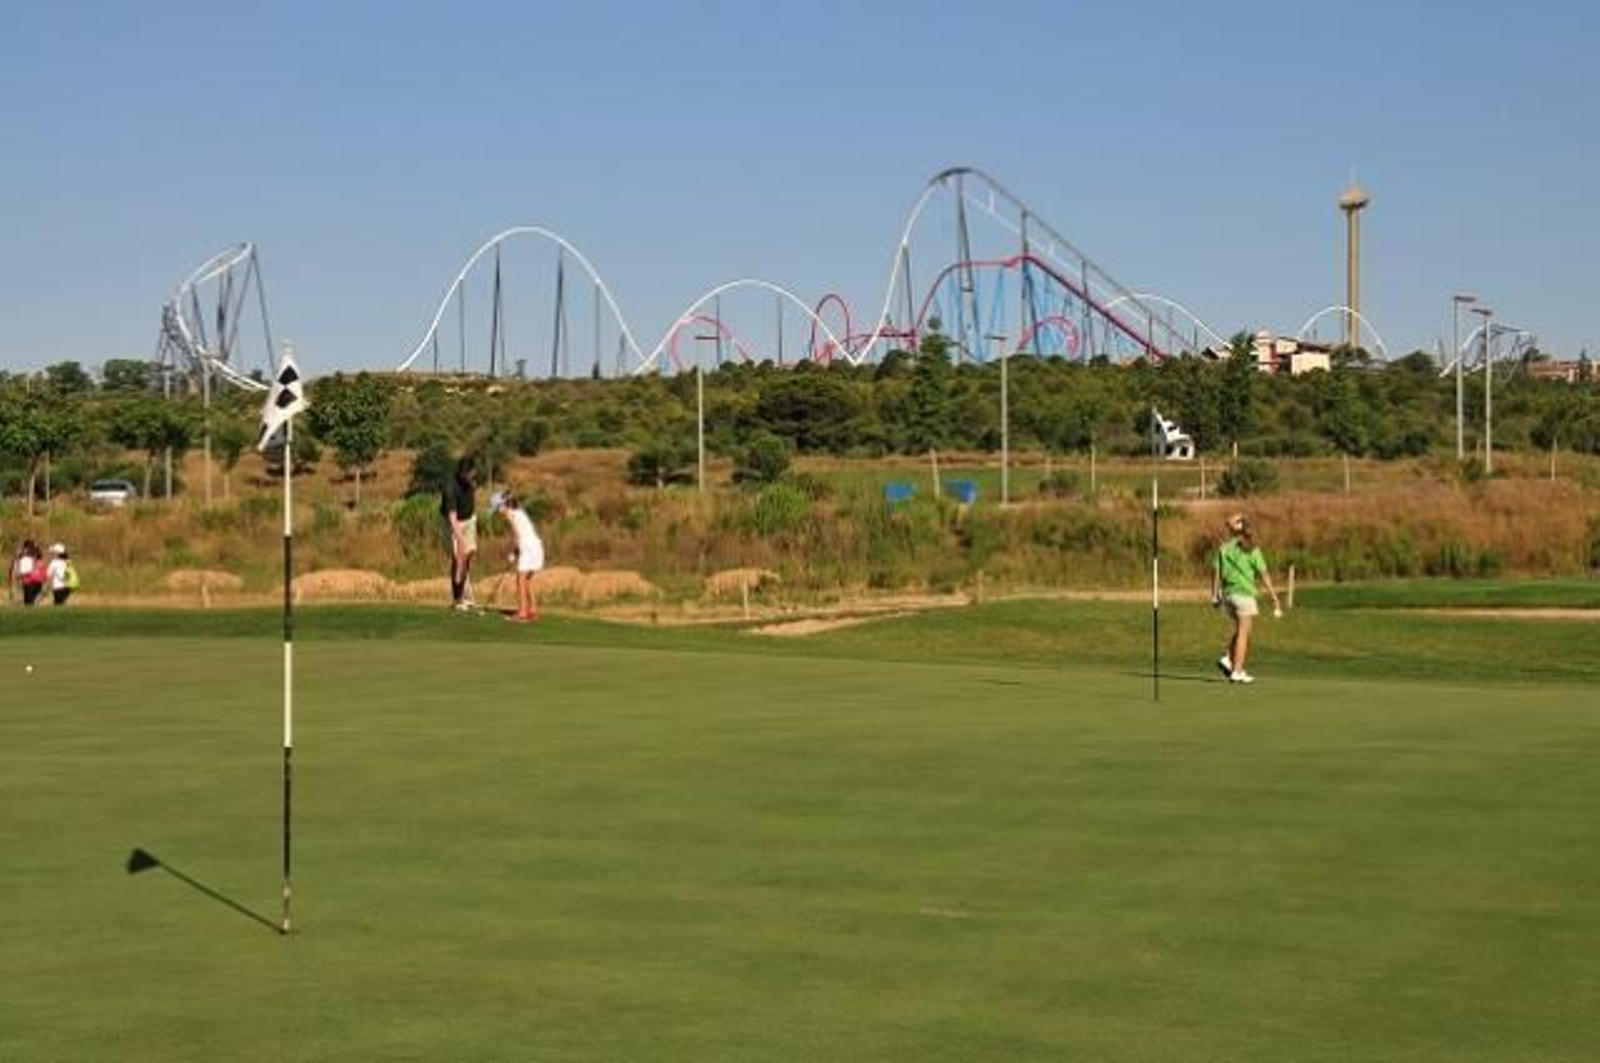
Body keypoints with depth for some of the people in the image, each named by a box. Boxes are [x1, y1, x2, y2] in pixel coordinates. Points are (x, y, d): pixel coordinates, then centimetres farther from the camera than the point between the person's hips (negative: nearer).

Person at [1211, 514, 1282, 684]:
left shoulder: (1224, 548, 4)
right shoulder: (1252, 550, -5)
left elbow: (1216, 571, 3)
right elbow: (1264, 575, -7)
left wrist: (1214, 595, 12)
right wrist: (1275, 599, -4)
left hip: (1228, 594, 5)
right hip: (1244, 594, -5)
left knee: (1240, 630, 21)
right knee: (1243, 633, 1)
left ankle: (1228, 659, 6)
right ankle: (1237, 672, -1)